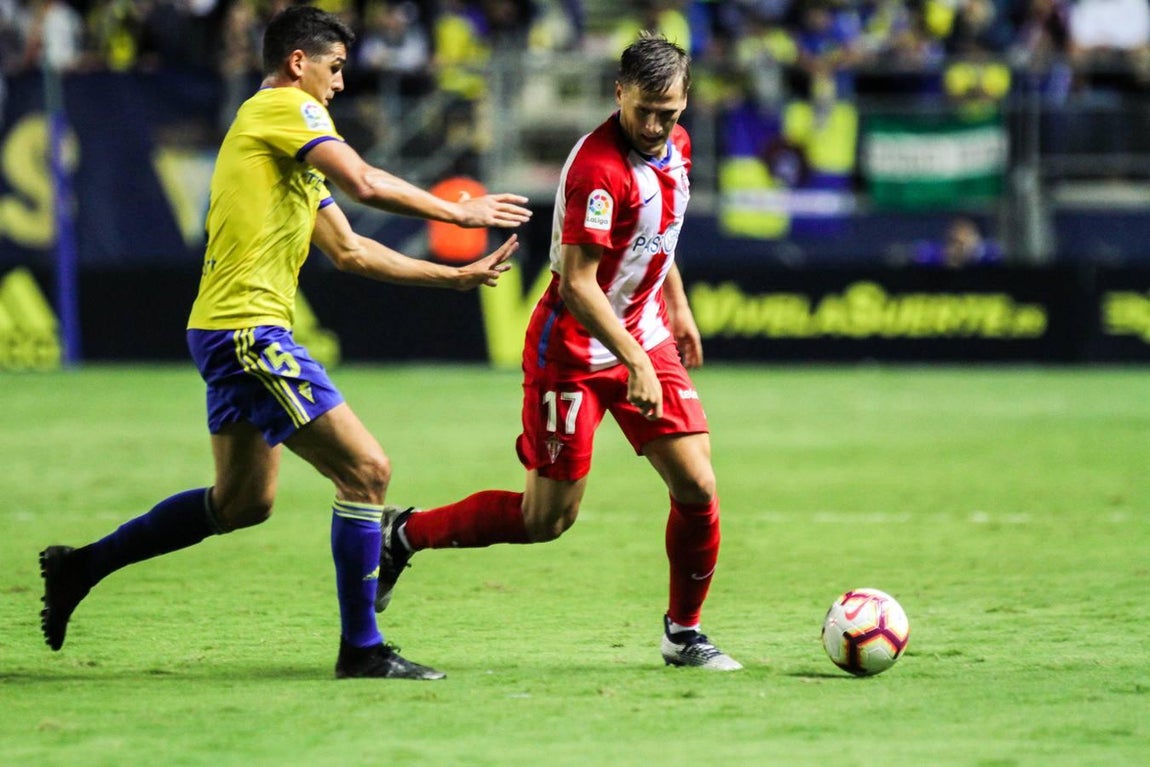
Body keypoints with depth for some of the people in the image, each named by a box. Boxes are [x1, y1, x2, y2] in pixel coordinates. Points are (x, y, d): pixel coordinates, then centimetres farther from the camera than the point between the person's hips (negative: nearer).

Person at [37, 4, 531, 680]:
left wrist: (453, 275, 22)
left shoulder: (280, 133, 23)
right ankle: (362, 650, -6)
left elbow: (350, 251, 25)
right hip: (248, 328, -11)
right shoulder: (282, 107, -7)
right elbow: (365, 183, -20)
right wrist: (458, 211, -9)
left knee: (243, 503, 20)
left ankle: (83, 566, 26)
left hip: (232, 335, 11)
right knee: (366, 469, -10)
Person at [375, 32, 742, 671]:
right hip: (574, 350, -7)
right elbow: (577, 283, -27)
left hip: (646, 337, 7)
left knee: (698, 486, -5)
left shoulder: (675, 145, 2)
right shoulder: (598, 167, -25)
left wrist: (678, 308, 26)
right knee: (548, 518, -1)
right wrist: (635, 361, -29)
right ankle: (405, 533, 19)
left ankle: (684, 632, 13)